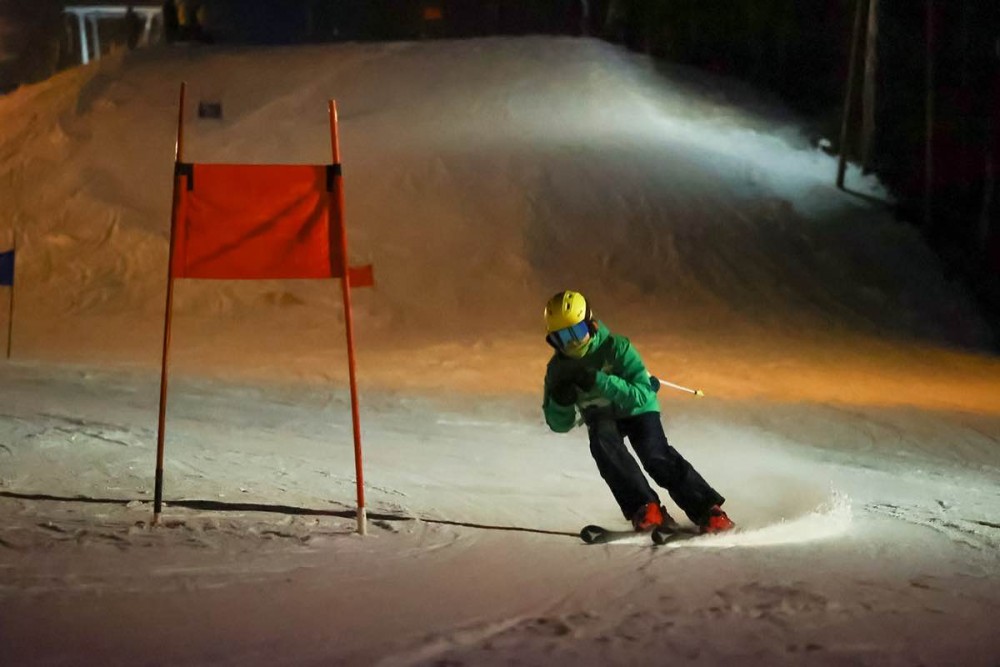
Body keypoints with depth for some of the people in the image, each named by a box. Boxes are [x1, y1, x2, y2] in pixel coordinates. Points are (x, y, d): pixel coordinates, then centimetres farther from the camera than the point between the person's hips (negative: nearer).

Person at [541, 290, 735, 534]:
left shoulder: (616, 347, -25)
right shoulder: (558, 368, -12)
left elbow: (641, 395, -33)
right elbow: (560, 424, -8)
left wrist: (598, 382, -42)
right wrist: (561, 400, -30)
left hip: (637, 410, -3)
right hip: (602, 417, 3)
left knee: (655, 456, -27)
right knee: (602, 442, -31)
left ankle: (709, 512, -22)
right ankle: (645, 509, -33)